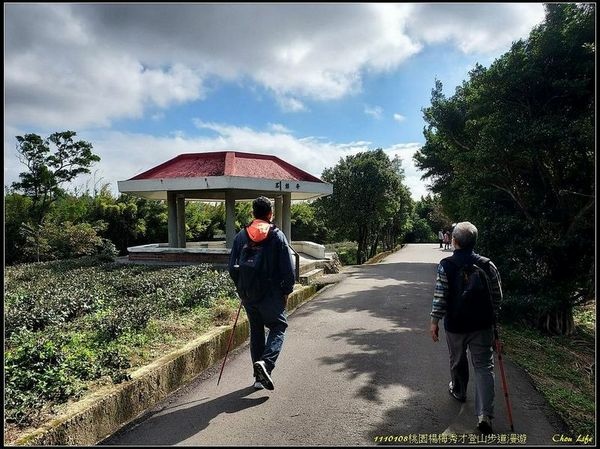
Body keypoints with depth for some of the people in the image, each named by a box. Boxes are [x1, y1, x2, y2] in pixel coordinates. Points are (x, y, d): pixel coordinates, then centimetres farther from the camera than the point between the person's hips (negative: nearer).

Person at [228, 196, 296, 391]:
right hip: (272, 294, -4)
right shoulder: (277, 236, -8)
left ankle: (259, 377, 21)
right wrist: (286, 291, 4)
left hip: (249, 295, 4)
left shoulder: (241, 236, 1)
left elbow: (232, 267, 4)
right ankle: (266, 362, -12)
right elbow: (288, 269, -9)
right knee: (278, 327, 11)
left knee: (256, 332, 15)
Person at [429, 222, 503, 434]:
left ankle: (458, 391, 44)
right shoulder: (488, 265, -4)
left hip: (455, 325, -1)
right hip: (483, 325, 1)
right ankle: (485, 414, -4)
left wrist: (435, 321, -4)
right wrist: (493, 317, 19)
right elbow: (497, 296, 3)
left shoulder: (446, 265, -13)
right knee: (484, 366, 5)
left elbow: (439, 296, -14)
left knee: (457, 361, 21)